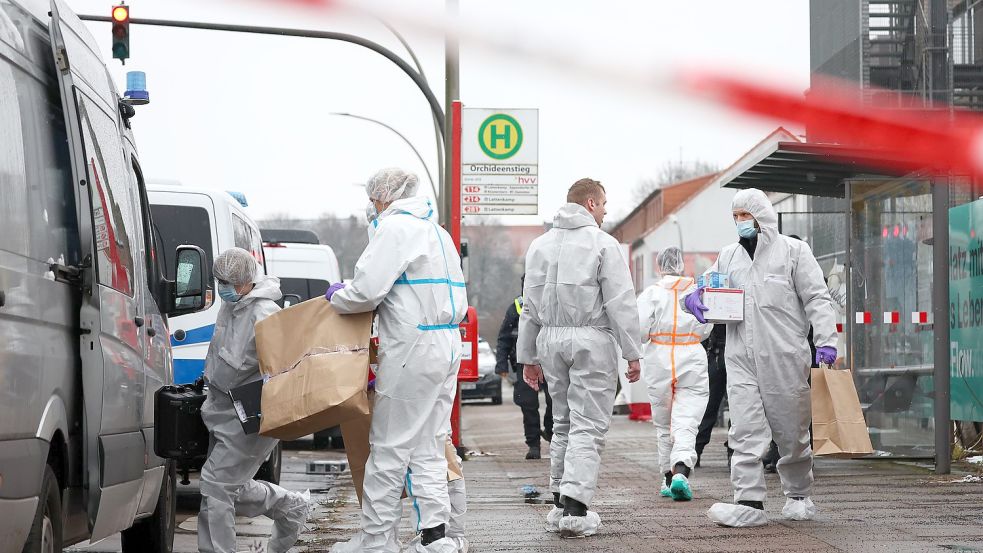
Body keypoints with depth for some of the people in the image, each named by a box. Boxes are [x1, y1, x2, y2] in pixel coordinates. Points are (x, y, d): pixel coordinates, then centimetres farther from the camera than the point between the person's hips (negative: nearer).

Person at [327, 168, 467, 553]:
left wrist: (336, 296, 3)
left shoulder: (393, 227, -9)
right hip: (448, 347, 9)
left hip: (412, 349, -9)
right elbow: (459, 303, 23)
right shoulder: (438, 232, 21)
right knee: (428, 448, 11)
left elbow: (366, 290, -17)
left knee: (389, 447, -2)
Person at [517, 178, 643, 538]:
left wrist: (528, 356, 18)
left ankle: (559, 504, 17)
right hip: (591, 338, -6)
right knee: (588, 426, -6)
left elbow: (530, 306, 14)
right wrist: (632, 353, -7)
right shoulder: (602, 244, -6)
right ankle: (574, 509, -15)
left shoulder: (540, 245, 12)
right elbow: (621, 303, -10)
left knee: (563, 423, 16)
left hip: (550, 339, 6)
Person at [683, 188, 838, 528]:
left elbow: (817, 299, -1)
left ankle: (799, 496, 25)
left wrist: (826, 341, -12)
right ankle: (749, 503, -10)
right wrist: (693, 298, 0)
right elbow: (708, 289, 26)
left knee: (791, 432, 7)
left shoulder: (793, 251, 4)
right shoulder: (728, 257, 16)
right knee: (745, 432, -8)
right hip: (741, 360, 3)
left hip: (785, 359, -3)